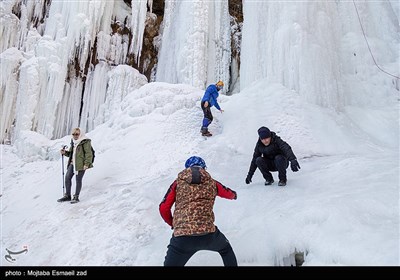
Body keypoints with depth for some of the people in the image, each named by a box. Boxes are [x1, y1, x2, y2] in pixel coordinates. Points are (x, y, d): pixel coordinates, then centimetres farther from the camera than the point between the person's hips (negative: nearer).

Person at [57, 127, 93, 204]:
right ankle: (67, 196, 16)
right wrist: (65, 152, 6)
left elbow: (89, 154, -12)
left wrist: (86, 164, -19)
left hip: (81, 164, -8)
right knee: (67, 177, 3)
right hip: (72, 163, 8)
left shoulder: (85, 142, -7)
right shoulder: (73, 142, 17)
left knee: (78, 180, -2)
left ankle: (76, 197, 8)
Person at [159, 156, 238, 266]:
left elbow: (163, 209, 9)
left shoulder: (178, 183, 9)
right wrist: (234, 195, 56)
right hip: (208, 234, 1)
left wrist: (172, 223, 28)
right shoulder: (212, 183, 13)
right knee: (226, 249, 32)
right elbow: (230, 194, 31)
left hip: (182, 237, -1)